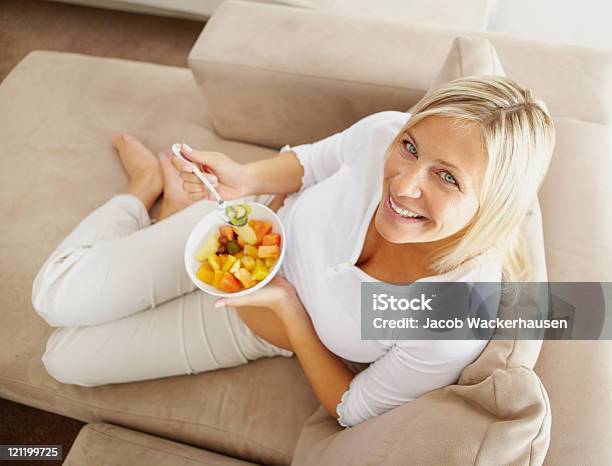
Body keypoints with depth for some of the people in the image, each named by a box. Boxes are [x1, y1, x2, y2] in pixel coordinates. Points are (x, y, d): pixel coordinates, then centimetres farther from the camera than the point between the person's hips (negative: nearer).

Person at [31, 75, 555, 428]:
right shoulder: (385, 131, -28)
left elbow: (351, 409, -18)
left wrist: (287, 308, -27)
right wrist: (248, 177, -21)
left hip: (264, 329, 0)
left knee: (66, 358, 8)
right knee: (56, 298, 6)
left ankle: (177, 208, 25)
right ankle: (149, 185, 30)